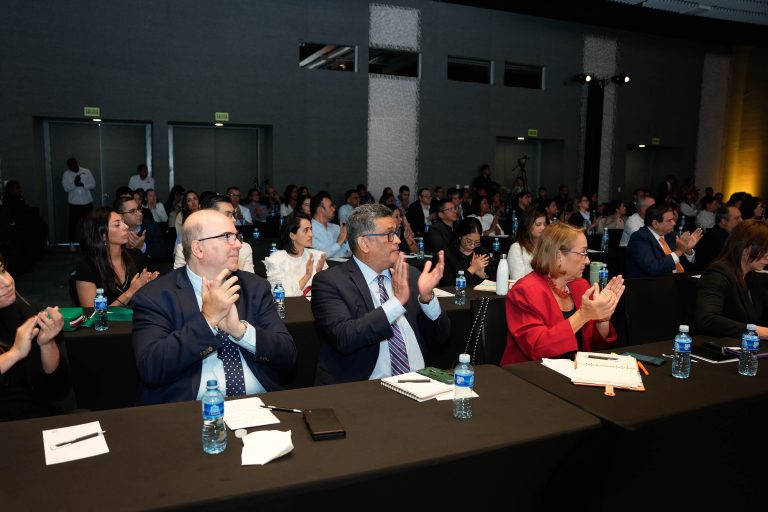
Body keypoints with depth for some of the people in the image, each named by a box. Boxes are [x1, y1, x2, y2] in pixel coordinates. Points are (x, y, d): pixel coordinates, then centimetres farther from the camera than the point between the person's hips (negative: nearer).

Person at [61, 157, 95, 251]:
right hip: (74, 203, -1)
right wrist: (74, 183, -25)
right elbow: (66, 188, -10)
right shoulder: (66, 174, -1)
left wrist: (82, 184, -20)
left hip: (87, 202, 1)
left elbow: (93, 185, -5)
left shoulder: (86, 171, -1)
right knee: (73, 223, 3)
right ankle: (72, 243, 13)